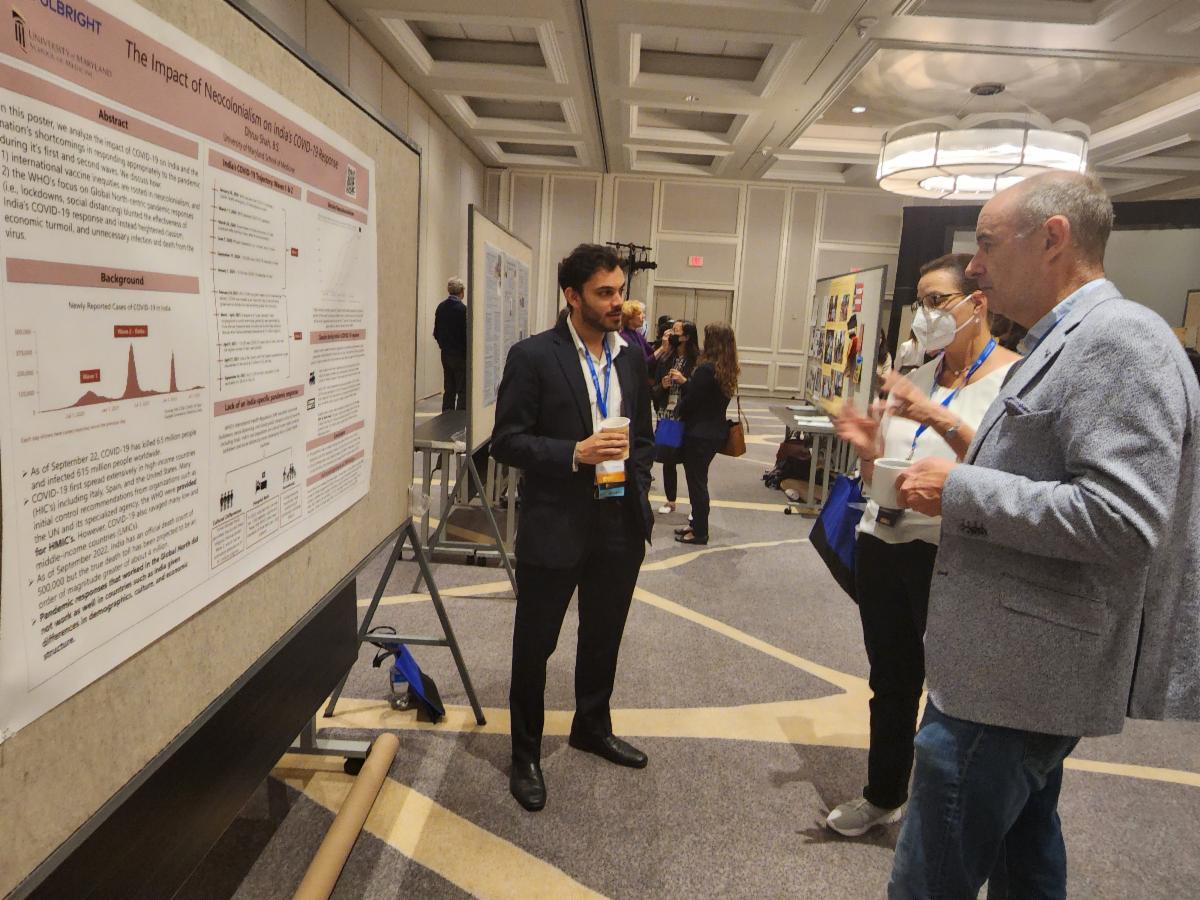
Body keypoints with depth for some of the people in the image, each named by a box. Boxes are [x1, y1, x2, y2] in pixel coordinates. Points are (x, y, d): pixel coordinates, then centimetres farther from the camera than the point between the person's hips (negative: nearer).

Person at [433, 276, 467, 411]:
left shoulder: (440, 307, 4)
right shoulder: (462, 309, -16)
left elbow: (436, 333, 9)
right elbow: (466, 334, -16)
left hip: (446, 354, 7)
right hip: (460, 355, -7)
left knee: (448, 390, 13)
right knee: (463, 391, -2)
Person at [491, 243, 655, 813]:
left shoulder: (631, 359, 7)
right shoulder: (533, 356, -11)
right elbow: (507, 441, -11)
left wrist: (636, 486, 5)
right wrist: (574, 454, -23)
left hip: (619, 528, 6)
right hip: (555, 529, -5)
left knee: (603, 639, 20)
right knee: (534, 644, 9)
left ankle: (592, 728, 44)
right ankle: (525, 756, 29)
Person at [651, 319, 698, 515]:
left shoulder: (698, 360, -9)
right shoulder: (666, 359, 6)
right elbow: (653, 391, 12)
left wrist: (684, 381, -19)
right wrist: (662, 385, -8)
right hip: (667, 417, 5)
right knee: (668, 460, 12)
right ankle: (670, 501, 29)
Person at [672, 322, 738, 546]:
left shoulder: (706, 368, -21)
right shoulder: (729, 370, 4)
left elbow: (689, 402, -16)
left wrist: (677, 411, 5)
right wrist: (686, 382, 19)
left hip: (699, 434, -8)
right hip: (716, 432, 8)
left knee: (696, 481, 4)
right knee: (699, 480, 19)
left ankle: (699, 532, 14)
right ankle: (697, 525, 29)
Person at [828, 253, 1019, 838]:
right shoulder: (915, 378, 10)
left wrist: (944, 421, -30)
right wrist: (868, 445, -5)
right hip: (882, 547, 6)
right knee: (891, 683, 19)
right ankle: (883, 796, 39)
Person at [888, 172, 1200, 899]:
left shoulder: (1117, 337, -18)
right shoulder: (1068, 343, 14)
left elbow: (1120, 520, -28)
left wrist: (959, 489, -21)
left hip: (1013, 675, -11)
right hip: (1022, 665, 11)